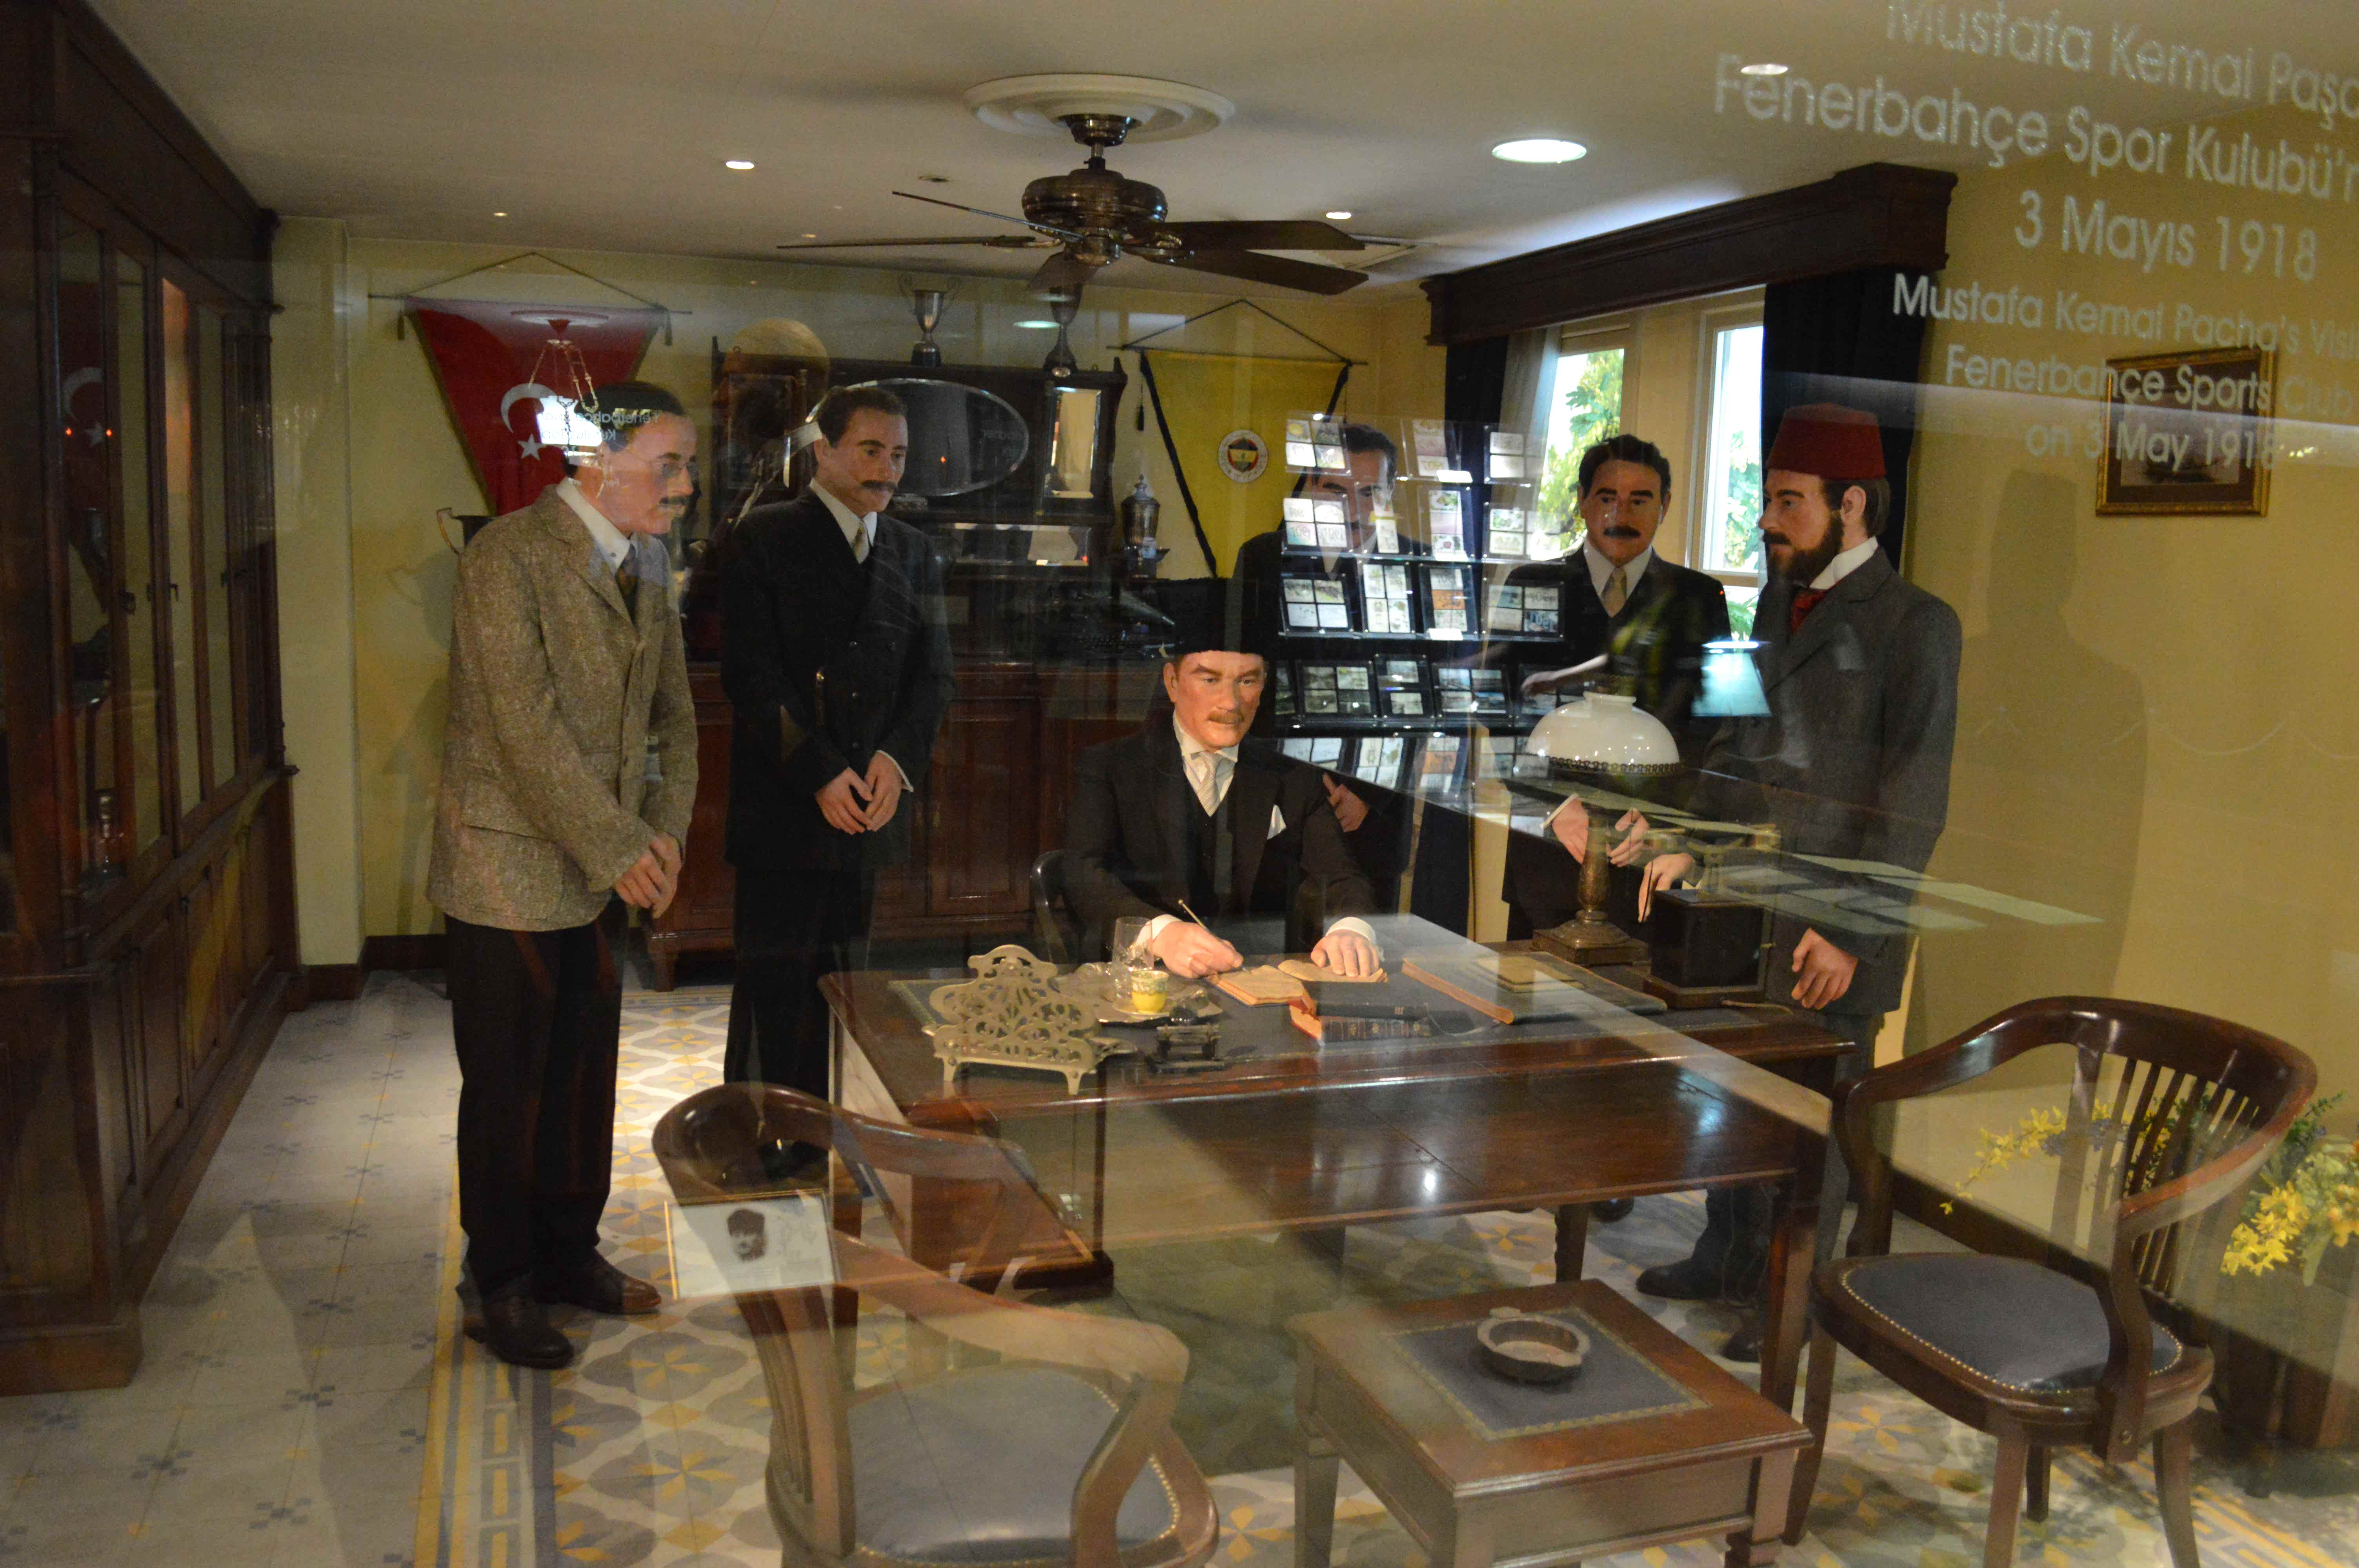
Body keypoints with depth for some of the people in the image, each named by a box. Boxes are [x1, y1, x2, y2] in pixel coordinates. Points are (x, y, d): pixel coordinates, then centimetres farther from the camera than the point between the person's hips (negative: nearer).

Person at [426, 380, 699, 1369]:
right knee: (508, 1089, 6)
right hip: (510, 870, -7)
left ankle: (570, 1255, 31)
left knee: (584, 1074, 15)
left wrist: (664, 831, 0)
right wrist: (618, 848, -18)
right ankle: (504, 1285, 22)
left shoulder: (648, 565, 9)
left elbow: (673, 711, 13)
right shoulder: (507, 557, -16)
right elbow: (527, 726, -21)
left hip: (601, 870, 7)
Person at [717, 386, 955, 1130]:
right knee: (773, 984, 0)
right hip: (782, 808, -4)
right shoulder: (762, 538, -1)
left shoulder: (914, 552, 14)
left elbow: (934, 673, 11)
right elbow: (751, 673, -8)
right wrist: (819, 774, -15)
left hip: (871, 809, 4)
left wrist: (897, 758, -7)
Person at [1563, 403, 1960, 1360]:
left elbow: (1913, 803, -13)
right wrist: (1693, 846, 15)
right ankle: (1727, 1260, 33)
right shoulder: (1778, 603, 13)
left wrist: (1852, 931, -16)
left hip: (1831, 928, -6)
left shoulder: (1916, 624, -9)